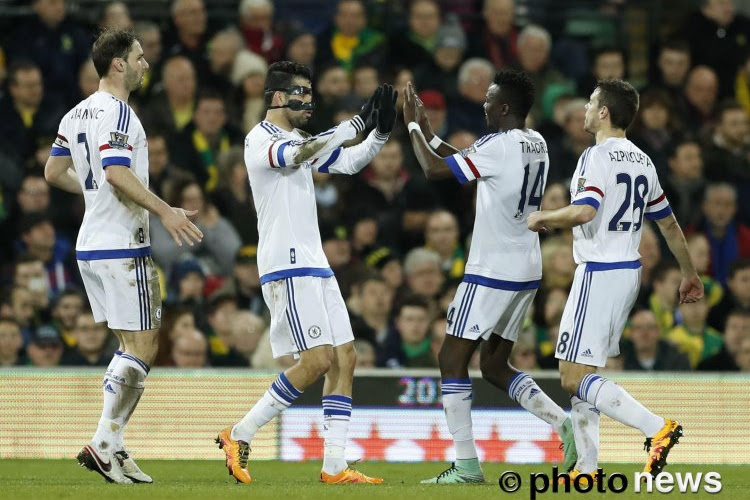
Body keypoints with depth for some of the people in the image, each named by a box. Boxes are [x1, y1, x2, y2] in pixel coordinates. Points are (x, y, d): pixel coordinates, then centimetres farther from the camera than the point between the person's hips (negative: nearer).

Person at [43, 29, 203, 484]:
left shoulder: (77, 114, 14)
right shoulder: (118, 112, -13)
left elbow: (54, 172, 21)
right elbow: (117, 173, -24)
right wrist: (165, 211, -23)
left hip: (91, 244, 10)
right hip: (122, 246, -10)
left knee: (132, 347, 14)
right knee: (142, 349, -6)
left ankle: (113, 448, 9)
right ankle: (103, 444, -10)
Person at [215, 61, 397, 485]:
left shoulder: (300, 141, 19)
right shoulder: (261, 140, -9)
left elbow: (349, 162, 18)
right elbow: (301, 155, -28)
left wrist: (381, 132, 0)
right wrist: (357, 123, -25)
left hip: (315, 266, 9)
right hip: (287, 266, -9)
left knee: (345, 358, 3)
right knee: (317, 359, -16)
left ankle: (335, 466, 2)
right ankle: (240, 435, -5)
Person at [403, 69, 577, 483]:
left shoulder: (499, 146, -17)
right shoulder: (536, 144, 11)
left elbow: (434, 169, -15)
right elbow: (468, 165, 23)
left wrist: (413, 126, -1)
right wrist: (427, 133, 20)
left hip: (492, 273, -9)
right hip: (526, 273, 9)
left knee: (452, 359, 0)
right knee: (495, 366, 17)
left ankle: (466, 464, -4)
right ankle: (565, 423, 1)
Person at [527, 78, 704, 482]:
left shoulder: (598, 156, -13)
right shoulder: (643, 162, 12)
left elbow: (583, 211, -29)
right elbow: (669, 224, 21)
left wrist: (543, 217, -10)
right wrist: (689, 274, 32)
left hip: (599, 273, -9)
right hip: (629, 272, 9)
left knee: (574, 380, -9)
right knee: (582, 375, 15)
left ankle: (657, 428, -21)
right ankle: (586, 468, 12)